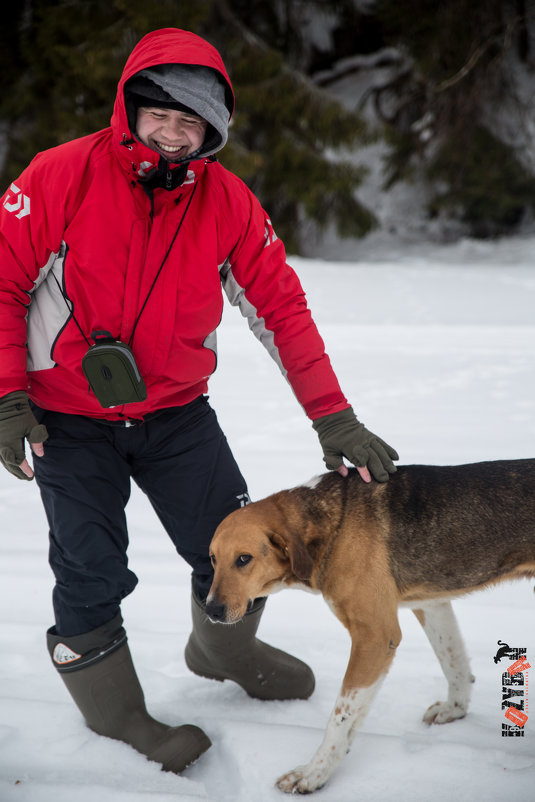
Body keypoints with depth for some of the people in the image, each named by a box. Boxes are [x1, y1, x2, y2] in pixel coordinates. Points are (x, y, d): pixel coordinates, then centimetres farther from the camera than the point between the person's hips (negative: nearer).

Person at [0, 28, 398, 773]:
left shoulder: (229, 202, -8)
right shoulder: (63, 176, -16)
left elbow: (281, 307, -7)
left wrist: (333, 417, -12)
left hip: (176, 412, 3)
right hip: (68, 420, -3)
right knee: (93, 575, 1)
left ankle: (225, 651, 41)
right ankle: (114, 713, 28)